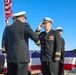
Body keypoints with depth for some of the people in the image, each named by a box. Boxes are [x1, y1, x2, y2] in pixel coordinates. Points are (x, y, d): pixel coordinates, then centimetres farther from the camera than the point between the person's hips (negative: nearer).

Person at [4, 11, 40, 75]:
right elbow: (35, 37, -4)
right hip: (22, 56, -6)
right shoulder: (24, 25, -2)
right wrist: (38, 41, 18)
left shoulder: (9, 28, 17)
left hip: (10, 57, 7)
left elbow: (6, 44, 18)